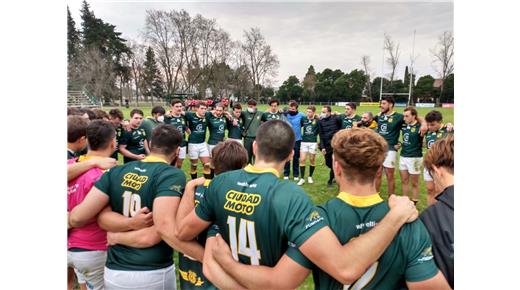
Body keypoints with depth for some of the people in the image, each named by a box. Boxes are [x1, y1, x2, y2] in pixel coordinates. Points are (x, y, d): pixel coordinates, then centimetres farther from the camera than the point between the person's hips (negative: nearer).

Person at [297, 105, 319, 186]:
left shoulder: (317, 120, -7)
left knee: (312, 160, 8)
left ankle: (310, 177, 26)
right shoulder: (303, 119, 1)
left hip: (313, 142, -2)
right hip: (304, 142, 2)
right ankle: (302, 178, 6)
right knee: (302, 160, -2)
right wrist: (301, 135, 11)